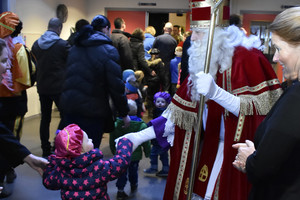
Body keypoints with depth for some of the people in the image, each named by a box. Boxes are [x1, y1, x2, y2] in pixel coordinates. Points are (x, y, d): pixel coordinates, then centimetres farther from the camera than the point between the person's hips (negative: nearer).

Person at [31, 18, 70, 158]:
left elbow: (34, 63, 12)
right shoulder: (62, 44, -12)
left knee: (45, 118, 10)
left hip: (42, 87, 5)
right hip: (59, 87, -5)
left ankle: (46, 150, 15)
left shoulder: (36, 44, 4)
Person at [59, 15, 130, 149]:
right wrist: (124, 114, -2)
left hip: (68, 107, 6)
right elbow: (116, 86, -10)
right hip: (92, 111, -6)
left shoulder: (75, 48, 13)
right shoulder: (108, 51, -8)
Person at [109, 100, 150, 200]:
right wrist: (147, 152, 7)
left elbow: (112, 141, 1)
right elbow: (146, 142, -8)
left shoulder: (116, 124, -10)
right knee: (133, 171, 20)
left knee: (122, 172, 12)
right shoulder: (141, 125, -15)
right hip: (135, 154, 0)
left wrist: (114, 151, 16)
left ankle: (120, 190, 9)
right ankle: (134, 186, 41)